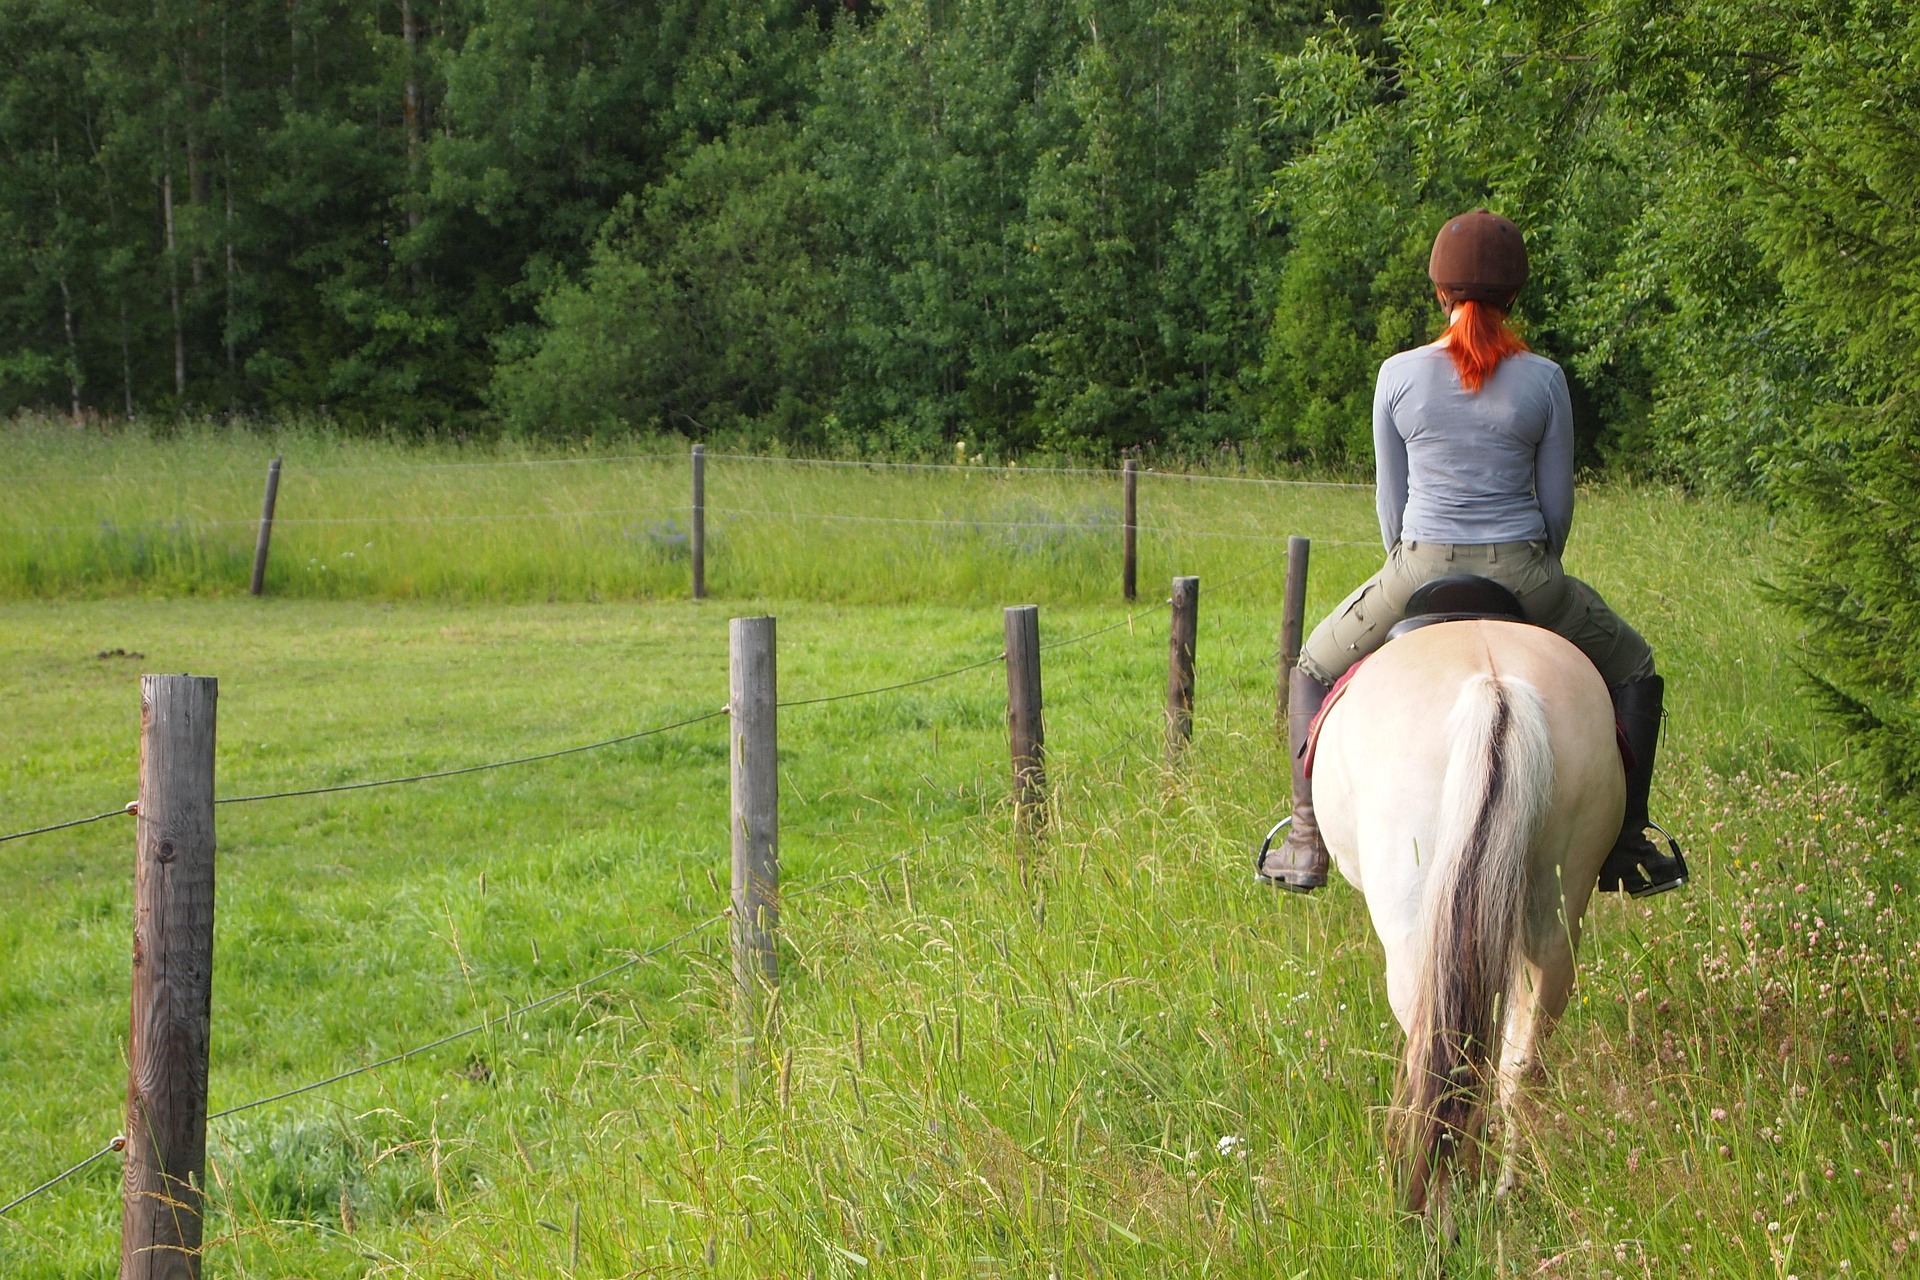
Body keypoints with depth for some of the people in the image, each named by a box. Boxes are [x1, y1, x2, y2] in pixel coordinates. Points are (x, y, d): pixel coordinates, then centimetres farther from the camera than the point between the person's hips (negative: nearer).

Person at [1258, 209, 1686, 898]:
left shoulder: (1398, 375, -2)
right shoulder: (1543, 379, -3)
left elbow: (1391, 499, 5)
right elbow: (1557, 503, 3)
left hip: (1420, 569, 0)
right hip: (1522, 570, 0)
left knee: (1314, 667, 25)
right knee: (1632, 667, 24)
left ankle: (1307, 844, 18)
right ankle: (1626, 847, 19)